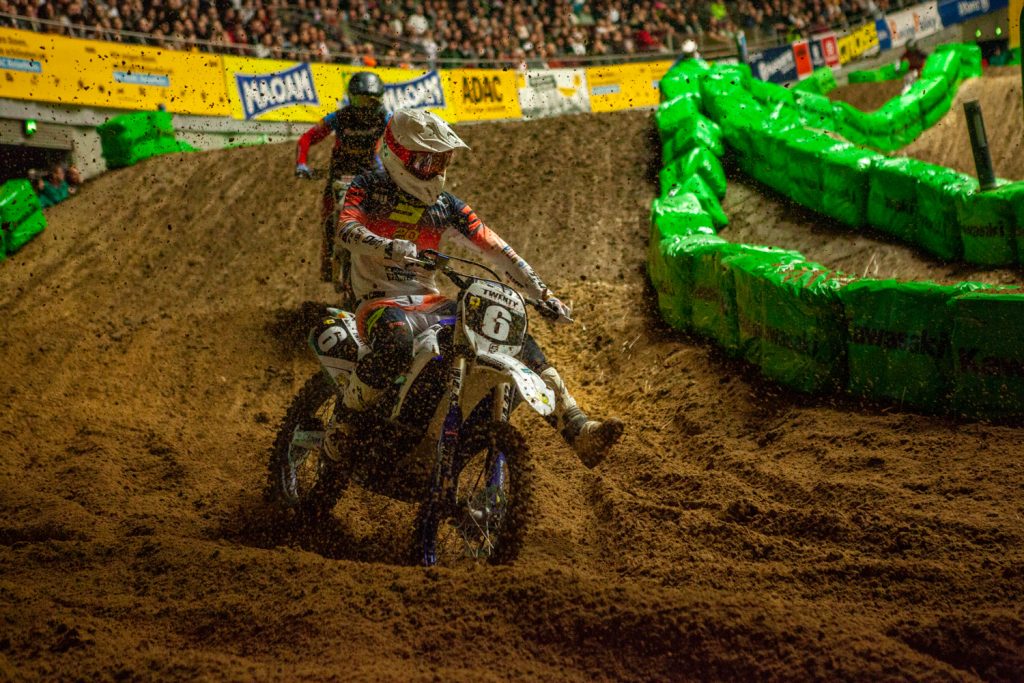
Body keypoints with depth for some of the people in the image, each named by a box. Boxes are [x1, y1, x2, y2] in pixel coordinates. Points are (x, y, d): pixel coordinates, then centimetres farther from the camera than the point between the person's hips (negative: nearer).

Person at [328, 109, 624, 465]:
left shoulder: (445, 205, 13)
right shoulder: (368, 188, 0)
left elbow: (494, 249, 11)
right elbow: (347, 229, -20)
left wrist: (543, 294, 4)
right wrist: (389, 247, -42)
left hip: (431, 302, 5)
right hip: (382, 302, -5)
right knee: (396, 343, -42)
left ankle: (578, 430, -13)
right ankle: (343, 424, -22)